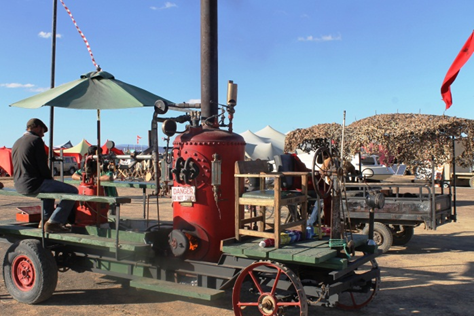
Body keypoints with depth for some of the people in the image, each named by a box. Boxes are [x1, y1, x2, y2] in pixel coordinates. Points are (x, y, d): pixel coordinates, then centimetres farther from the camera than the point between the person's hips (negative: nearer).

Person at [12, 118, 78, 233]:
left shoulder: (17, 142, 17)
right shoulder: (36, 140, -10)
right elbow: (43, 167, -15)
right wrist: (51, 179, 5)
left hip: (19, 186, 10)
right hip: (34, 185, -10)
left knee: (49, 185, 38)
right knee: (72, 191, -8)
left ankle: (45, 218, 35)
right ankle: (53, 222, -7)